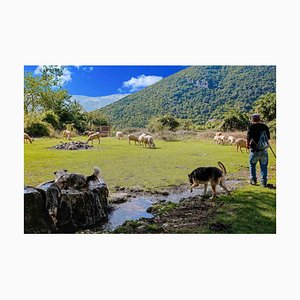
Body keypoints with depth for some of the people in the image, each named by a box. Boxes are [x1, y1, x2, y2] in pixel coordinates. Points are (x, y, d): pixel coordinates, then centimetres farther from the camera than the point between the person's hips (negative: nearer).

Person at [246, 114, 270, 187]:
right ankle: (264, 182, 11)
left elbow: (248, 138, -7)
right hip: (264, 150, 3)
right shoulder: (265, 126, 6)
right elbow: (268, 138, 13)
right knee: (264, 166, 10)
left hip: (255, 150, -3)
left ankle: (253, 180, 18)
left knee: (252, 165, 15)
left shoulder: (251, 127, -8)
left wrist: (248, 145, 10)